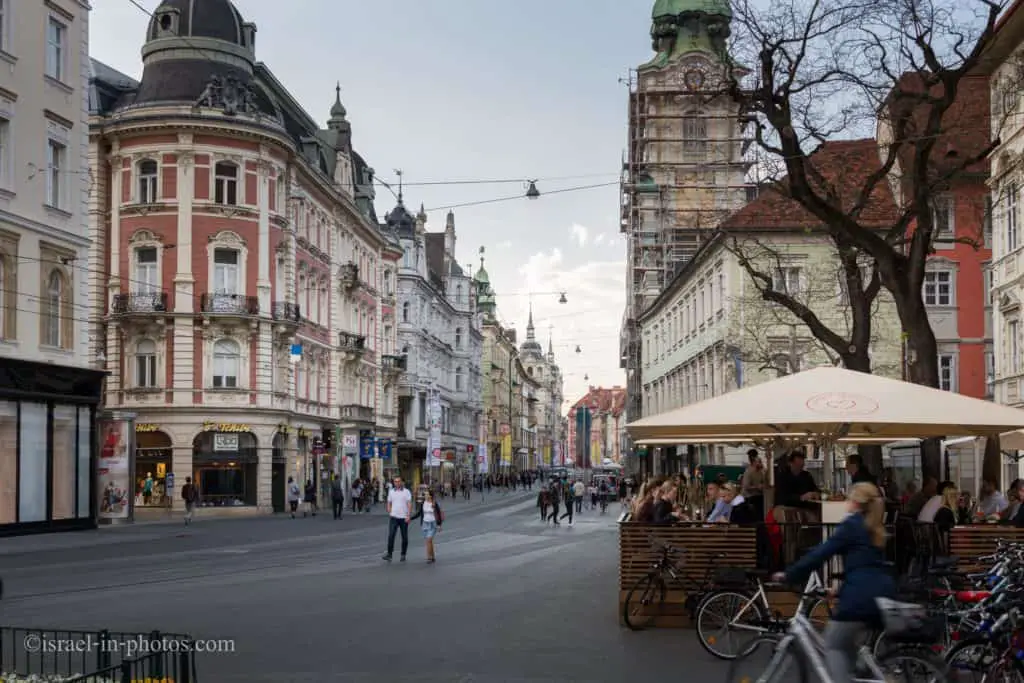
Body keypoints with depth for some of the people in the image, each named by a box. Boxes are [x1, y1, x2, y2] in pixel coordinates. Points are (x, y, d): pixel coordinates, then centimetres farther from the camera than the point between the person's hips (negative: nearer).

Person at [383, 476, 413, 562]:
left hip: (404, 518, -2)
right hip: (394, 517, 2)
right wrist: (389, 514, 6)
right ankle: (389, 554, -11)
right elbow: (389, 503, 15)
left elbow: (409, 504, -8)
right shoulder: (391, 492, 8)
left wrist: (408, 516, -17)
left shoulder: (406, 492, -3)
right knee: (391, 536, -11)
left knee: (404, 537, 7)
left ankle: (403, 555, 18)